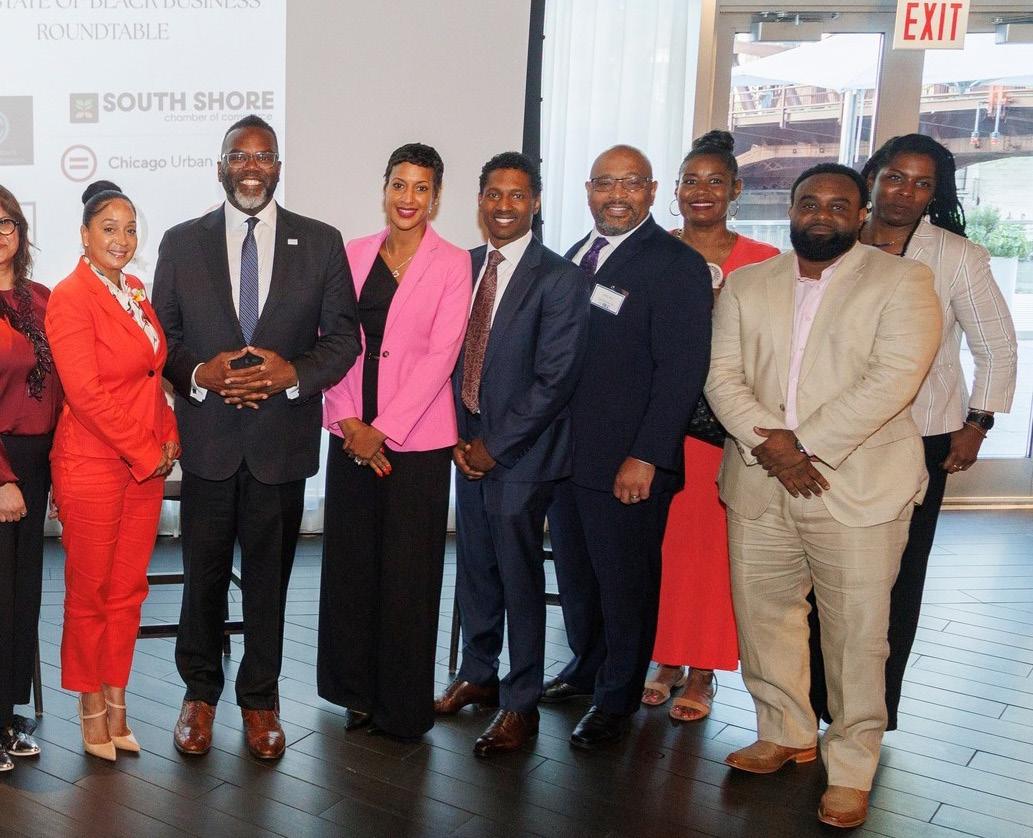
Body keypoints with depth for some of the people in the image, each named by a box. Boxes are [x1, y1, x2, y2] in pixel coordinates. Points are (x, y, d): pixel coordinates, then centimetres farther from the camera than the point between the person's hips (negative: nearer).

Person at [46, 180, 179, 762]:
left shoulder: (136, 293, 12)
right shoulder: (71, 297, -11)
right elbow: (86, 393, -17)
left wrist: (169, 439, 3)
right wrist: (147, 452, -13)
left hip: (147, 467, 7)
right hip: (93, 467, -7)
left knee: (128, 590, 13)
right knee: (90, 594, 7)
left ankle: (116, 707, 26)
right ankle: (92, 712, 24)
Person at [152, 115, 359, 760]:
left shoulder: (321, 242, 2)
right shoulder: (182, 243, 4)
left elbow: (343, 337, 1)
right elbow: (161, 336, 5)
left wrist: (294, 374, -16)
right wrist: (198, 374, -15)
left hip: (283, 439, 0)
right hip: (206, 439, 1)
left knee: (269, 577, 11)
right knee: (204, 574, 12)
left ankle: (260, 700, 28)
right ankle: (200, 693, 31)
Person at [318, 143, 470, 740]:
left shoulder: (452, 264, -2)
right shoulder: (354, 255, 9)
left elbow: (440, 355, -9)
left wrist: (383, 428, -13)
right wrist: (349, 422, -7)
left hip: (415, 436, -4)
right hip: (352, 432, 4)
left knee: (408, 571, 2)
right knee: (349, 561, 9)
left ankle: (404, 706, 16)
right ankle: (358, 690, 26)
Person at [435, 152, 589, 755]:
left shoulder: (560, 279, -10)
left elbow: (555, 378, -14)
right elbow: (451, 356, 11)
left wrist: (496, 445, -13)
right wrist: (457, 435, 0)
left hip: (521, 451, -5)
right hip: (468, 445, 6)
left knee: (519, 576, 2)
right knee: (474, 567, 16)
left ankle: (521, 703, 16)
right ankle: (478, 674, 34)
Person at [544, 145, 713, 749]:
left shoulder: (676, 264, -10)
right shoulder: (577, 256, 13)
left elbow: (682, 369, -16)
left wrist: (647, 457, -19)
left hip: (628, 463, -7)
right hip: (567, 450, 7)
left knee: (625, 584, 7)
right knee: (575, 574, 19)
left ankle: (617, 699, 25)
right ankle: (587, 667, 40)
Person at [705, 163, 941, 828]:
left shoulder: (902, 281, 0)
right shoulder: (747, 285, 12)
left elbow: (893, 380, -13)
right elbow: (724, 376, 3)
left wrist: (804, 444, -18)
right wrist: (768, 446, -14)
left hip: (858, 489, -4)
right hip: (759, 485, 4)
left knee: (856, 633, 2)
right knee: (763, 616, 13)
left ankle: (852, 767, 18)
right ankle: (787, 734, 33)